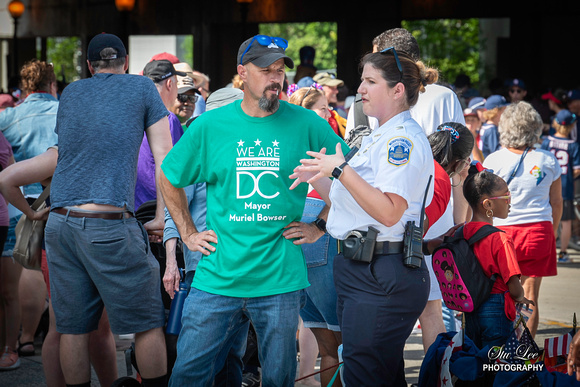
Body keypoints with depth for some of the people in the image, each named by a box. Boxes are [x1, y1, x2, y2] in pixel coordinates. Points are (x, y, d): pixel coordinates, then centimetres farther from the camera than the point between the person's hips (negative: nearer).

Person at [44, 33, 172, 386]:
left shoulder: (70, 94, 17)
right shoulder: (142, 87, 6)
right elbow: (164, 158, 3)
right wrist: (163, 217, 5)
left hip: (60, 221, 5)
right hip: (110, 226, -5)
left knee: (73, 327, 7)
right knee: (147, 321, 3)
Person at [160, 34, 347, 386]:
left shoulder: (306, 124, -1)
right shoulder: (209, 126, 2)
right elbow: (169, 179, 16)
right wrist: (188, 233, 10)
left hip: (280, 281, -1)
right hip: (217, 278, 1)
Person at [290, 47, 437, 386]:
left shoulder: (403, 139, -13)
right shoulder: (378, 138, 20)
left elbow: (389, 211, -25)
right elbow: (352, 203, 21)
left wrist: (341, 170, -22)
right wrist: (317, 180, 8)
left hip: (382, 278, -10)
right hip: (361, 272, 10)